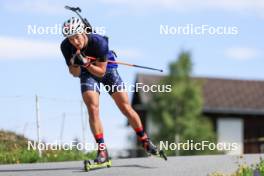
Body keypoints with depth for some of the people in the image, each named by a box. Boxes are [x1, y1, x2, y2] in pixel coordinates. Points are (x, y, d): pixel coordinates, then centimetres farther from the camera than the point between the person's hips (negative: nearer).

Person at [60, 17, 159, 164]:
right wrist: (75, 64, -36)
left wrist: (86, 63, -41)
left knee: (126, 108, -1)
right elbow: (75, 74, -15)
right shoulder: (66, 47, -24)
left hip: (106, 70, -2)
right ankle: (102, 150, -13)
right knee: (93, 110, -18)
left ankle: (145, 141, 17)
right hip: (87, 74, 2)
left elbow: (101, 71, -25)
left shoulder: (99, 42, -33)